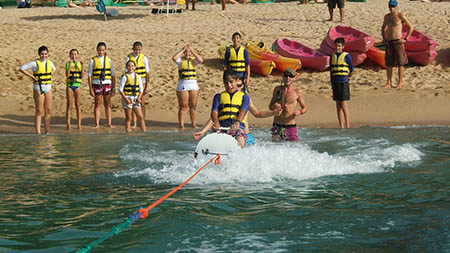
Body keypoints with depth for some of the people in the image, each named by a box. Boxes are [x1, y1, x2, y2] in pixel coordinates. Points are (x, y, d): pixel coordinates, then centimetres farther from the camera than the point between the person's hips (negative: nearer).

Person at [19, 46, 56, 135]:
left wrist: (51, 75, 11)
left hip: (48, 89, 5)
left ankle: (47, 132, 13)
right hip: (39, 89, -5)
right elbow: (22, 68, -8)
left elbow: (54, 69, 30)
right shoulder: (35, 63, -8)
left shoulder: (49, 62, 8)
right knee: (39, 112, -4)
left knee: (48, 111, 6)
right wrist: (31, 76, -11)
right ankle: (38, 132, -1)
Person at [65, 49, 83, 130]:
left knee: (78, 105, 3)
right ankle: (68, 124, 2)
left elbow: (82, 76, -2)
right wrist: (70, 65, -20)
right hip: (69, 85, -1)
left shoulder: (80, 64, 6)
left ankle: (79, 124, 6)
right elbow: (67, 75, -12)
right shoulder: (68, 63, 1)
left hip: (77, 85, 1)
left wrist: (81, 67, -13)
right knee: (69, 105, 0)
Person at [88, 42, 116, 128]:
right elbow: (89, 75, 0)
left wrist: (113, 88, 5)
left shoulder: (108, 60, 8)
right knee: (97, 105, 2)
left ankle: (109, 123, 9)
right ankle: (97, 124, 5)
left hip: (107, 84, 2)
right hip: (97, 84, -2)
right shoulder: (93, 60, 1)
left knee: (107, 105, 5)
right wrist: (90, 89, -5)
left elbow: (113, 75, 10)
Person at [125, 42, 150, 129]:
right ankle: (134, 123, 7)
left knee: (142, 103, 3)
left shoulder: (144, 58, -1)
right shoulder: (129, 58, -2)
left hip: (142, 82, 0)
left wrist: (147, 85, -4)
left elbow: (147, 72, 1)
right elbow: (126, 72, 0)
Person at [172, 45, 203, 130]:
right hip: (182, 85, -2)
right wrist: (182, 50, -10)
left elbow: (201, 60, -11)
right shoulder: (180, 60, 3)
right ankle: (181, 126, 2)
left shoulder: (193, 60, 9)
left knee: (193, 106, 7)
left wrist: (193, 51, -7)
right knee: (183, 106, -1)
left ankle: (194, 125, 15)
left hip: (193, 85, 3)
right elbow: (174, 58, -19)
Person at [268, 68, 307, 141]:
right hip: (277, 125, 2)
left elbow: (304, 108, 8)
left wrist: (299, 112, -15)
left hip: (290, 126, -2)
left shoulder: (297, 92, 0)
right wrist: (274, 106, -8)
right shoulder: (277, 89, 9)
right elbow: (270, 106, 16)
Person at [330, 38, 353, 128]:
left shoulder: (346, 55, -5)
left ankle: (348, 127, -5)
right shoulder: (333, 56, 10)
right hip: (335, 83, 5)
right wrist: (332, 83, 12)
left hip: (343, 83, -5)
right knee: (338, 105, 6)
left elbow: (351, 69, 1)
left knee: (344, 105, -8)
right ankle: (341, 127, 11)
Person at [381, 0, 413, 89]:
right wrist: (383, 38, 15)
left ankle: (399, 83, 5)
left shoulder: (400, 16, -6)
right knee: (388, 64, 6)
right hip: (388, 43, 5)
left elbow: (411, 27, -4)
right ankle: (389, 83, 13)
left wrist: (405, 39, -9)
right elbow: (383, 27, 28)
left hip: (398, 42, -5)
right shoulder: (387, 16, 10)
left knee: (400, 64, -1)